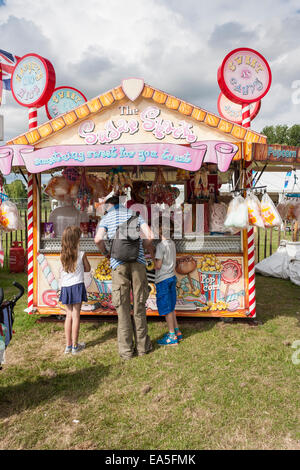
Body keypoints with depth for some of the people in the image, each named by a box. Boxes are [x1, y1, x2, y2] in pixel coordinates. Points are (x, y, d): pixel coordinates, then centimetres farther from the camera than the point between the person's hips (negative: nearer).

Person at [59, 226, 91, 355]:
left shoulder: (62, 255, 1)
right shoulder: (81, 254, -8)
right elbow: (87, 269, 5)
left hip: (65, 287, 4)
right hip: (77, 286, -3)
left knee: (68, 316, 12)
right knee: (76, 316, 3)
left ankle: (68, 345, 18)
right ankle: (75, 346, 10)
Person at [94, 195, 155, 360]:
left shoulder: (106, 218, 13)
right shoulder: (135, 214, 17)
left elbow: (98, 239, -4)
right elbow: (148, 237, 4)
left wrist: (105, 252, 16)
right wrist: (151, 252, 22)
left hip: (119, 264, -1)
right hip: (138, 261, 2)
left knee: (123, 307, 3)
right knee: (139, 305, 9)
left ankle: (126, 350, 9)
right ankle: (142, 346, 17)